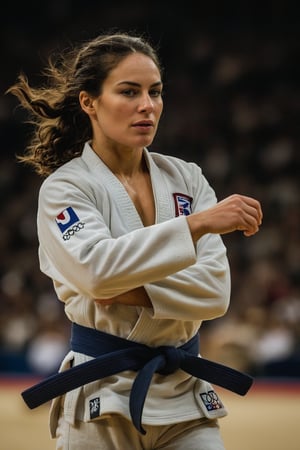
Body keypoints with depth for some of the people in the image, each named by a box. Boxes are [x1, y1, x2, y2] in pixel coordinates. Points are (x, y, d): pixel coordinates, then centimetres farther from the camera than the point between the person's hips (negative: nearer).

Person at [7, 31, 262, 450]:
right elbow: (95, 269, -26)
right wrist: (199, 223, -31)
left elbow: (215, 290, -4)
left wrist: (132, 292, -19)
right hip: (102, 401, -3)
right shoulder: (63, 189, -5)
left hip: (185, 394, 4)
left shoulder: (187, 179, 6)